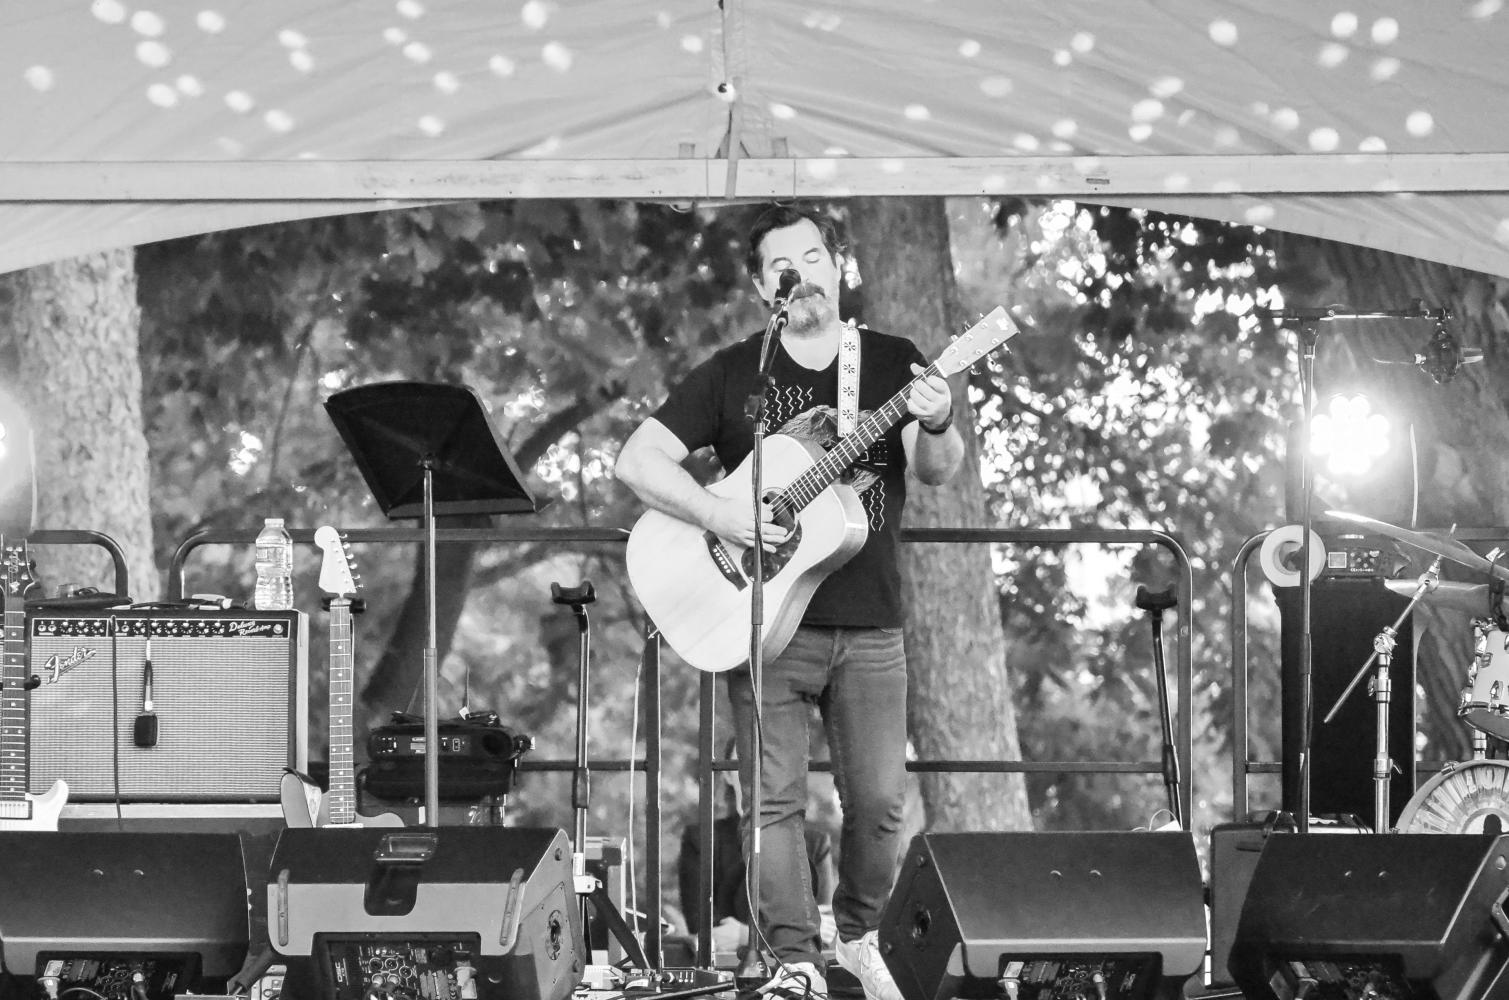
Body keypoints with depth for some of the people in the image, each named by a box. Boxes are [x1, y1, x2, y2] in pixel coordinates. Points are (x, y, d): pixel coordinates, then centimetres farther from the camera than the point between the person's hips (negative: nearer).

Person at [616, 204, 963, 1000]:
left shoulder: (892, 363, 5)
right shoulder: (733, 373, 1)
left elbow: (936, 472, -6)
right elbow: (637, 460, -4)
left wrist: (937, 428, -29)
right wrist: (719, 517, -18)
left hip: (869, 627, 1)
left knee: (879, 801, 3)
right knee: (774, 801, -3)